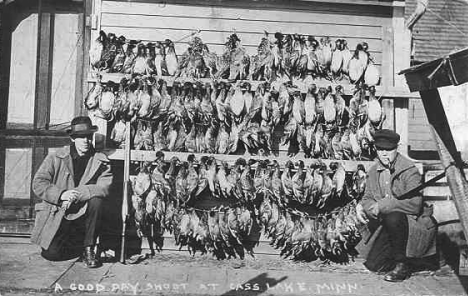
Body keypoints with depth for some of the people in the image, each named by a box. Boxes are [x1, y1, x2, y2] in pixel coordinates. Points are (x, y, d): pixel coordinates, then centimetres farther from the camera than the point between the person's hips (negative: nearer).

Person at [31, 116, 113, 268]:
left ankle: (89, 248, -12)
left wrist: (77, 194, -29)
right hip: (55, 213, 0)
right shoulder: (56, 157, -2)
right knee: (51, 253, -16)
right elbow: (38, 183, -7)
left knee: (96, 201, -30)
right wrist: (61, 194, -24)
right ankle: (77, 245, 20)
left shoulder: (101, 161, -2)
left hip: (82, 213, 0)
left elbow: (104, 187, -15)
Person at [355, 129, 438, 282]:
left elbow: (415, 203, -27)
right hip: (387, 225, 6)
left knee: (393, 217, -38)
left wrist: (382, 206, -28)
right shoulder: (373, 171, 3)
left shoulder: (409, 170, -16)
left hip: (413, 222, -6)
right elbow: (368, 197, 10)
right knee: (373, 265, -5)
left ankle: (403, 265, -15)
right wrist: (361, 206, -14)